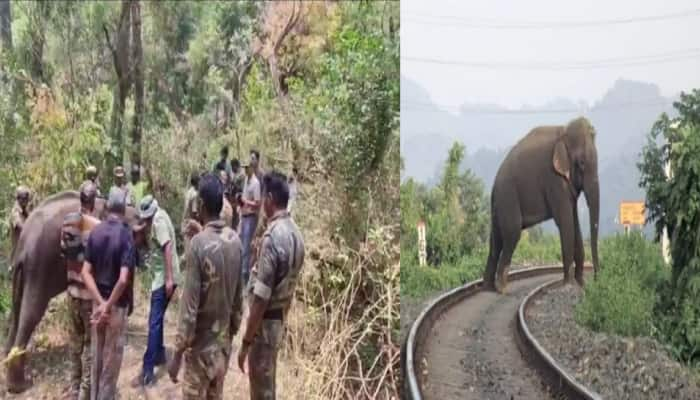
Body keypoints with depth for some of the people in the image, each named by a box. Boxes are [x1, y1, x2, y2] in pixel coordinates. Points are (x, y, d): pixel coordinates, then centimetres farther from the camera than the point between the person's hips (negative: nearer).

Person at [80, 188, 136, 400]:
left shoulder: (95, 232, -1)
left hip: (98, 303, 5)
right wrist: (108, 306, -15)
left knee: (97, 355, 16)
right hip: (117, 305, -5)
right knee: (112, 357, 6)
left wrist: (100, 302, -9)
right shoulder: (125, 235, -17)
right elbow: (123, 279, -25)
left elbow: (86, 273, -5)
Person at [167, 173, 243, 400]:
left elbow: (190, 303, -20)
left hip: (201, 343, -6)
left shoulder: (198, 243, -20)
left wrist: (177, 353, -13)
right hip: (224, 340, 6)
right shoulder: (235, 240, -1)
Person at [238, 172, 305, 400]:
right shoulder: (295, 234, 4)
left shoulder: (272, 237, -24)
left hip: (265, 323, -9)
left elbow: (261, 297, -24)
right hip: (280, 320, 9)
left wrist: (246, 342, -18)